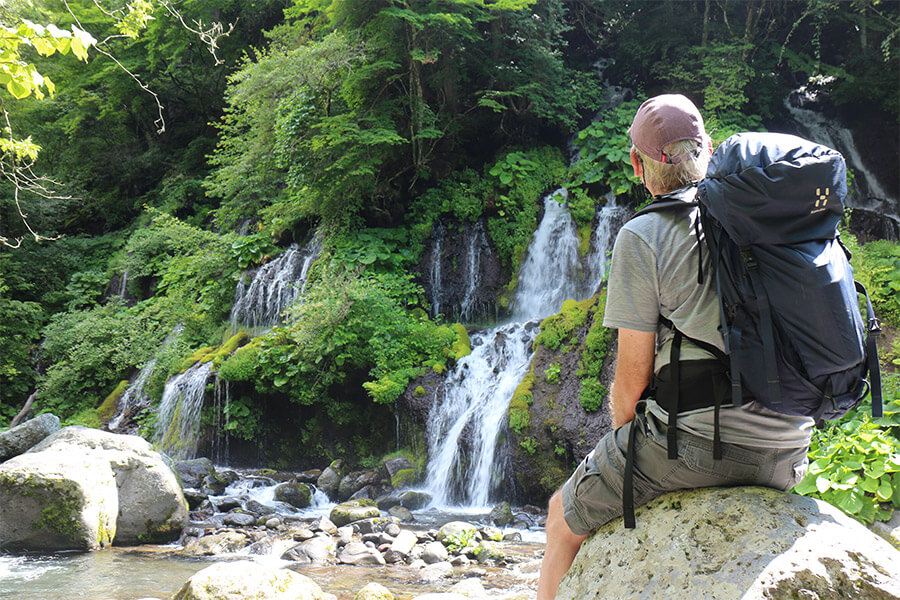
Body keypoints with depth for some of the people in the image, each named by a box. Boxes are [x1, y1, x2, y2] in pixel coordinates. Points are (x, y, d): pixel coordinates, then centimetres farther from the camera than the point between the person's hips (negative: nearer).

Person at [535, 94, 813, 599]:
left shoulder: (643, 237, -8)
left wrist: (625, 430, 13)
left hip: (695, 442, -7)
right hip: (786, 453, 7)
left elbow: (633, 375, -8)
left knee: (564, 516, 18)